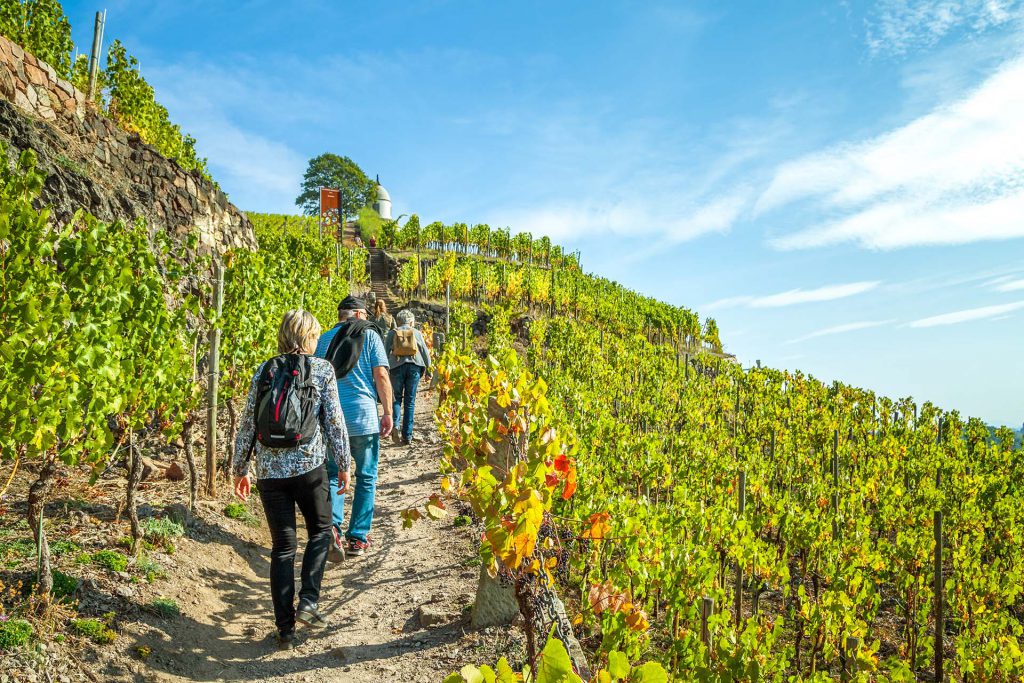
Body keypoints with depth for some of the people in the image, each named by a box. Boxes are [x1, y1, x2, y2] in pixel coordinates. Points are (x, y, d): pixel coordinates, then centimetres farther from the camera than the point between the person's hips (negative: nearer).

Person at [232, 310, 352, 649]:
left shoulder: (263, 371, 6)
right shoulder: (322, 369, -3)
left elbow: (247, 424, 8)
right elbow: (334, 421, -5)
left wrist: (240, 469, 17)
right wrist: (344, 464, 5)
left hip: (269, 470, 3)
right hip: (309, 466, -3)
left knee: (283, 546, 12)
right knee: (320, 531, 20)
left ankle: (285, 628, 15)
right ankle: (308, 601, 5)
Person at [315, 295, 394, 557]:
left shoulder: (324, 339, 9)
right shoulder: (369, 335, 0)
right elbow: (381, 375, -7)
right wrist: (388, 413, -2)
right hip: (363, 415, -2)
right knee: (366, 478, 11)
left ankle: (333, 524, -11)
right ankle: (358, 538, 14)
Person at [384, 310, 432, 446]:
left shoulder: (392, 333, 10)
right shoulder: (417, 333, 10)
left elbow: (385, 352, 9)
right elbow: (425, 352, 11)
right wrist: (428, 369, 23)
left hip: (397, 366, 0)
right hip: (414, 367, 0)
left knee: (397, 398, 12)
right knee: (410, 401, 6)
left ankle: (395, 425, -13)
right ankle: (407, 436, 6)